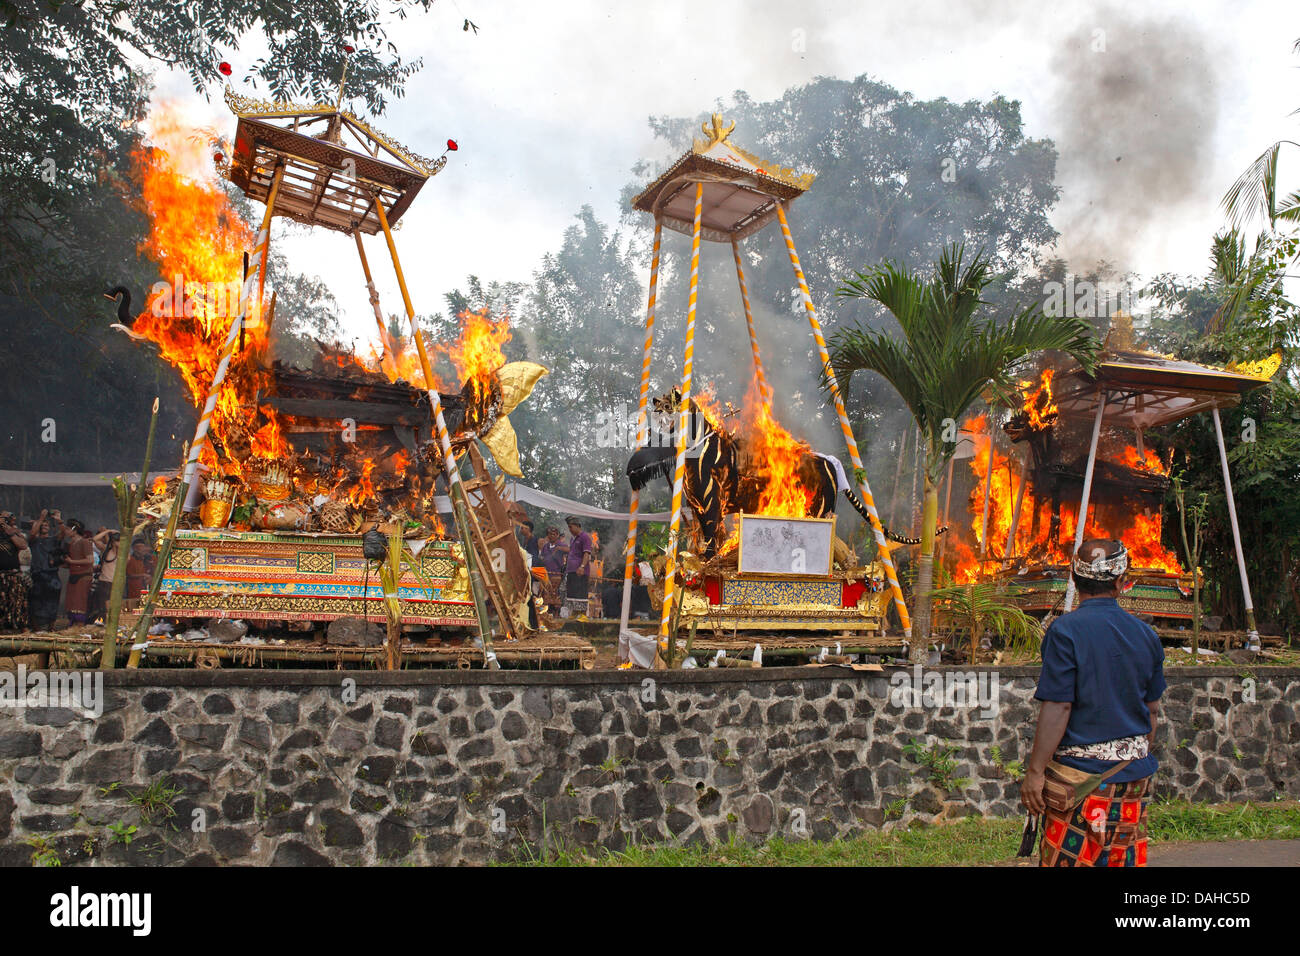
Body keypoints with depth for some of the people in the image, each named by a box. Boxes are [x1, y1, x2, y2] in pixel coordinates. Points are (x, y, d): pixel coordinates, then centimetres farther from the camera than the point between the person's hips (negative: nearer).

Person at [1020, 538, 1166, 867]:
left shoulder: (1066, 630, -14)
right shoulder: (1145, 635, 4)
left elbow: (1057, 708, -18)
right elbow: (1152, 710, 13)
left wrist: (1035, 771, -12)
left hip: (1082, 772, -6)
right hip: (1134, 774, 6)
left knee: (1067, 858, 3)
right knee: (1126, 857, 14)